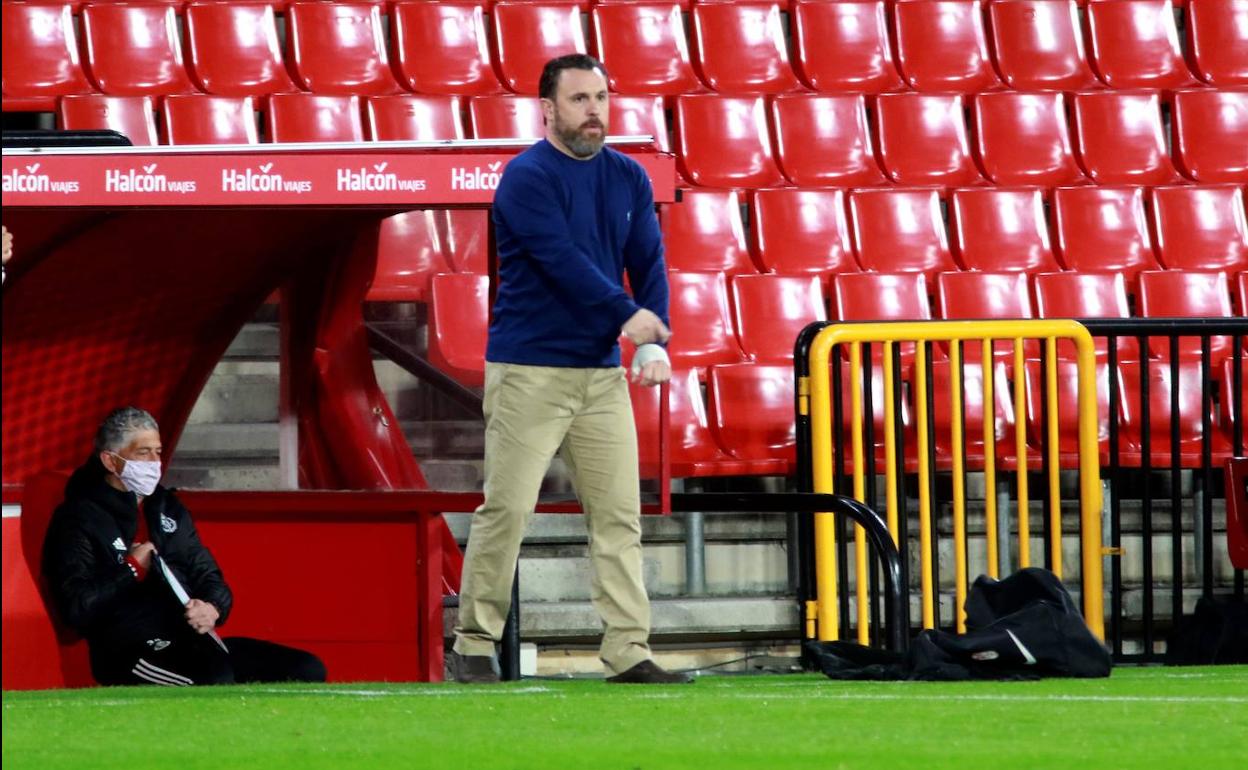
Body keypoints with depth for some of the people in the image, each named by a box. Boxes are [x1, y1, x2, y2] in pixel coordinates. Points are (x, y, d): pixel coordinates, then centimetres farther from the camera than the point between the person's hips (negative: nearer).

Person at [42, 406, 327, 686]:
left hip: (194, 641, 8)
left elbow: (209, 576, 24)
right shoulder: (79, 518, 1)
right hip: (130, 651, -8)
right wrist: (132, 570, -4)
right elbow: (76, 609, -10)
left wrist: (212, 607, 0)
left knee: (308, 669, -9)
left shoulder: (168, 508, 23)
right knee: (216, 678, -40)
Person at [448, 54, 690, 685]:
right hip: (529, 372, -6)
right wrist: (627, 315, -23)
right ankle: (473, 645, 3)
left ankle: (628, 653, 1)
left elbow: (648, 264, 6)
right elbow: (562, 258, -19)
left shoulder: (629, 178, 11)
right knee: (506, 509, -6)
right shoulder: (527, 178, -9)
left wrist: (654, 344, -9)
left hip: (602, 373, 6)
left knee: (618, 514, 1)